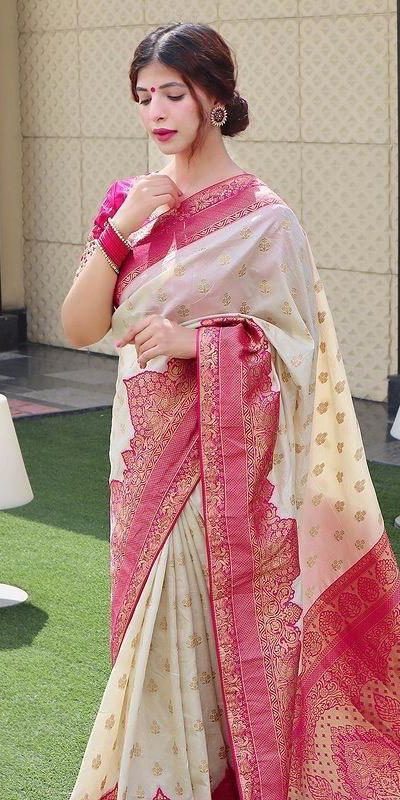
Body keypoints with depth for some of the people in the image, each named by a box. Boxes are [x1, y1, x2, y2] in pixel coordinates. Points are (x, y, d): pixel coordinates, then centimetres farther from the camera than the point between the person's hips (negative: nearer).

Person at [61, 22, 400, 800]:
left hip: (222, 457, -5)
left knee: (207, 627, 0)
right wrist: (119, 232, -12)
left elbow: (293, 346, -9)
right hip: (145, 451, 5)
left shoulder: (262, 217, -9)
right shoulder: (133, 200, 7)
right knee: (153, 625, 12)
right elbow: (78, 328, 1)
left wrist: (195, 341, -22)